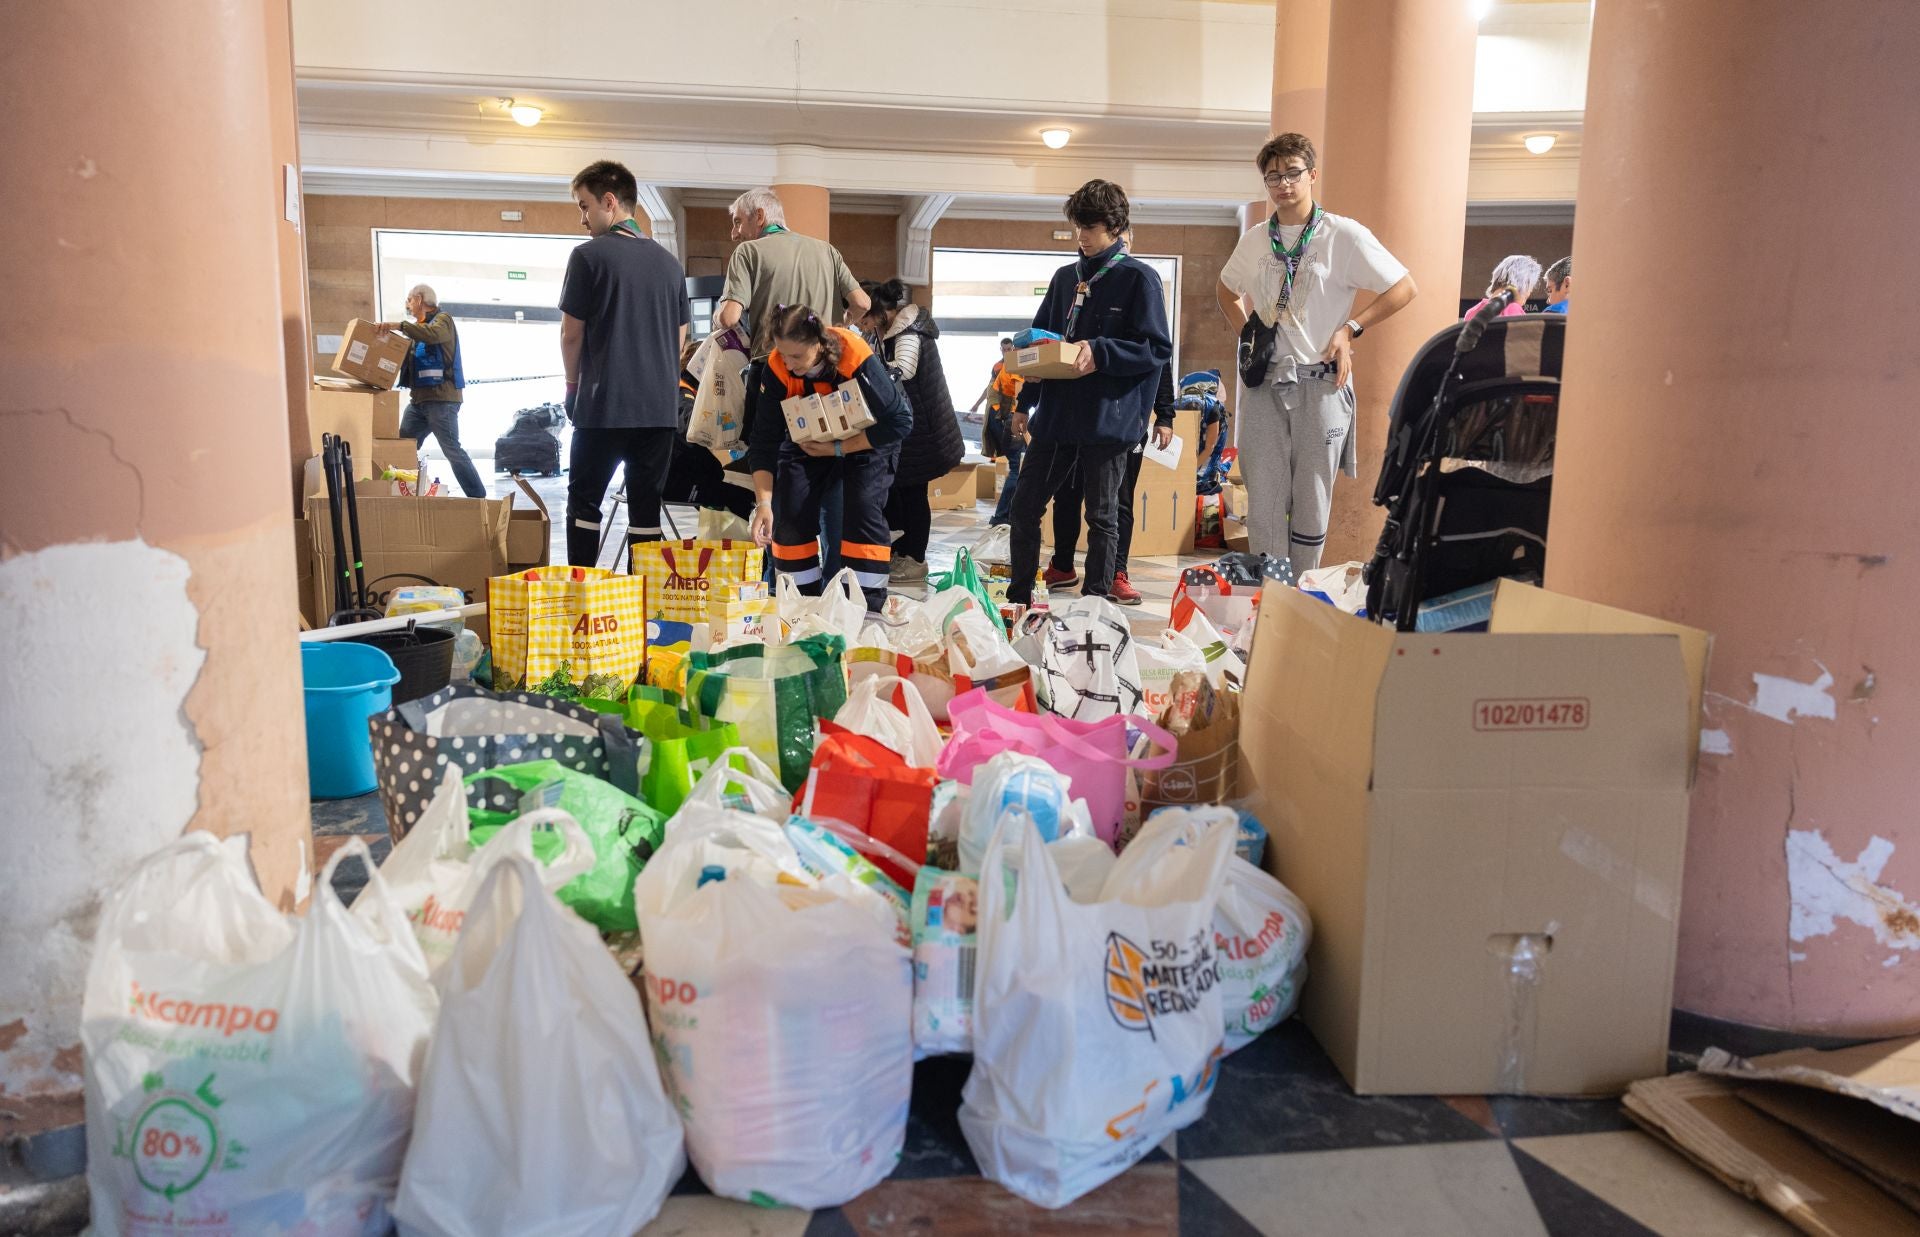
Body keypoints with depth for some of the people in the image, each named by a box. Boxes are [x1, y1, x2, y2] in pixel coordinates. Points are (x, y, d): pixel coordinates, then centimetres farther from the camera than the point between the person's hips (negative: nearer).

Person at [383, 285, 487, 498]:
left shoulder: (443, 319, 0)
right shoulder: (418, 327, 25)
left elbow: (433, 334, -24)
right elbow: (406, 356, 22)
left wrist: (400, 326, -28)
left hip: (441, 398, -9)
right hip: (418, 399, 9)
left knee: (452, 450, -13)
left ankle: (478, 498, -11)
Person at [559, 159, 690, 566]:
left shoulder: (589, 256, -6)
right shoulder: (669, 262, 9)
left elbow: (572, 334, -2)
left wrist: (573, 385, 12)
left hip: (603, 404, -4)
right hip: (660, 406, 4)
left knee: (584, 503, 7)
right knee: (646, 509, 7)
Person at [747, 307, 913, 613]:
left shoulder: (857, 359, -35)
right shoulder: (776, 368, -25)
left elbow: (900, 421, -26)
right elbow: (763, 439, -19)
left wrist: (838, 449, -27)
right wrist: (763, 502, -28)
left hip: (867, 438, -3)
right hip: (808, 440, 3)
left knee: (864, 508, -22)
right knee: (789, 511, -11)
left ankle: (870, 607, -11)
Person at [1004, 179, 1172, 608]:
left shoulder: (1139, 279, -4)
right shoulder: (1065, 277, 14)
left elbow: (1158, 349, -9)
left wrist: (1100, 352, -21)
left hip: (1109, 418, -6)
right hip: (1057, 413, 7)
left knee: (1102, 516, 4)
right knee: (1024, 504, 9)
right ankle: (1019, 597, 21)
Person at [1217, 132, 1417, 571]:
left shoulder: (1343, 234, -4)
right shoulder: (1255, 239, 9)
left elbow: (1404, 288, -1)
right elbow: (1226, 290, 28)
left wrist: (1350, 328, -6)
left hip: (1320, 381, -3)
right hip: (1265, 381, 4)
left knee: (1312, 499, 4)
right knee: (1262, 498, 3)